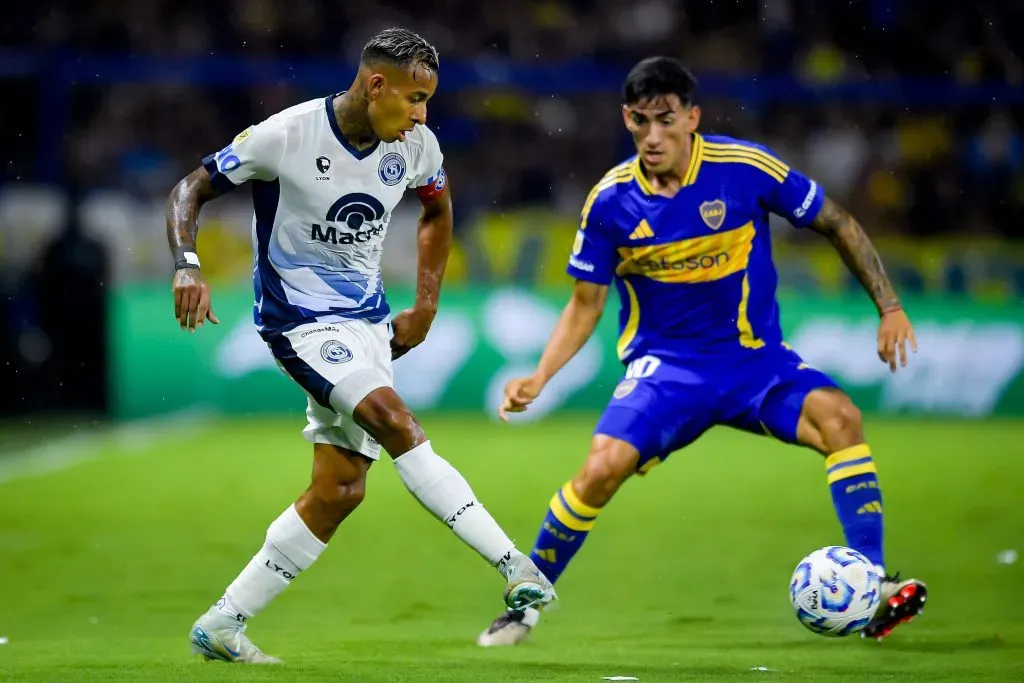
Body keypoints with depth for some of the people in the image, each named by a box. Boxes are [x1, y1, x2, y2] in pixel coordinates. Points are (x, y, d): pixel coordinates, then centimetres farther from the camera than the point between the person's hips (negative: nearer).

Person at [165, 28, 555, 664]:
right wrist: (188, 266, -25)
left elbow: (437, 210, 20)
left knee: (340, 490, 2)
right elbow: (191, 190, -9)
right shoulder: (287, 135, -17)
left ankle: (221, 625, 12)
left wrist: (426, 307, 15)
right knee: (396, 421, -27)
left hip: (367, 320, 7)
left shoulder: (416, 144, -2)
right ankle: (516, 568, -27)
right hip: (300, 319, -7)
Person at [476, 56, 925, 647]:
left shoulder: (745, 169, -14)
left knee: (838, 416, -28)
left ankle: (872, 588, -23)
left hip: (756, 358, 0)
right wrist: (539, 378, -10)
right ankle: (525, 605, -1)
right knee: (603, 468, -22)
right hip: (665, 366, 0)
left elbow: (837, 223, 0)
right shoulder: (611, 201, -9)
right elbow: (586, 303, 3)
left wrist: (890, 307, -5)